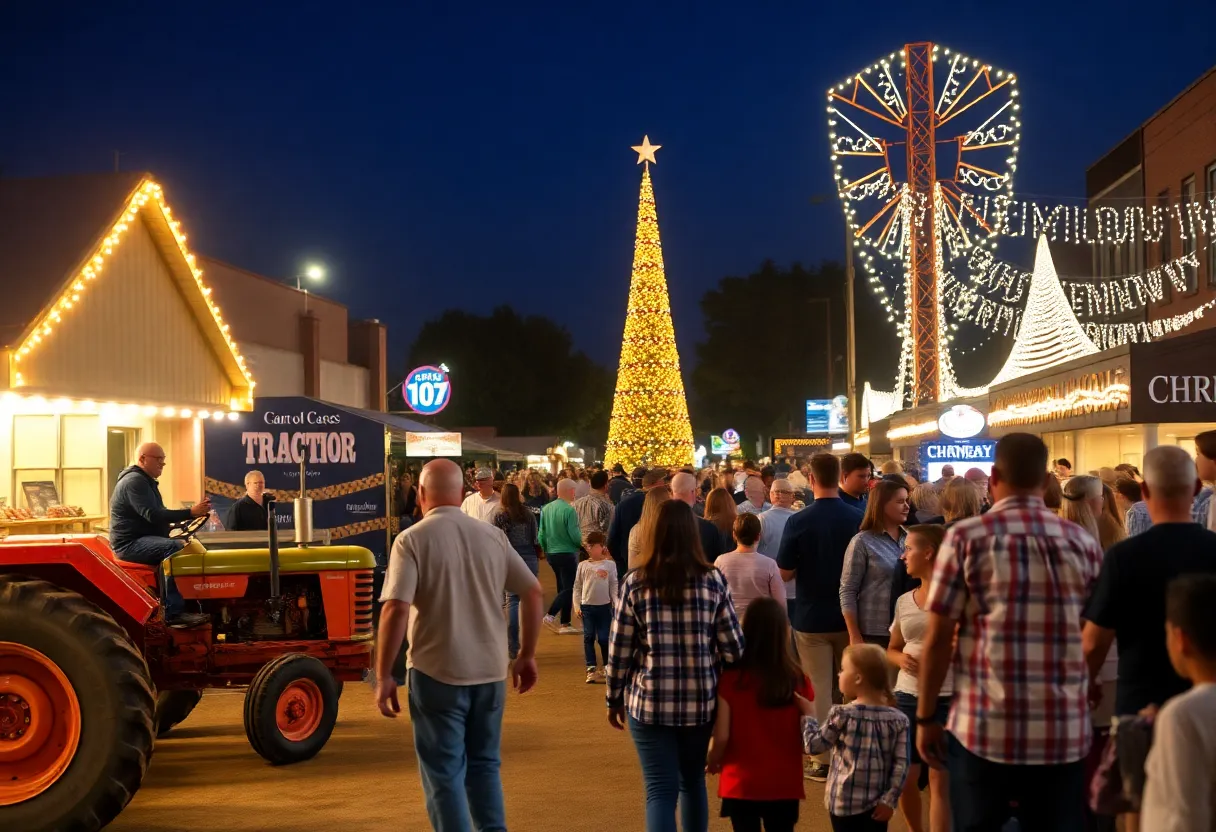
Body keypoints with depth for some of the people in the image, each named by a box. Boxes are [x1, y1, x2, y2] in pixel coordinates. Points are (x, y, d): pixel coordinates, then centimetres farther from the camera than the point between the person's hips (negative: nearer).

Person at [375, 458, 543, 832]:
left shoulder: (412, 540, -10)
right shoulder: (493, 536, 2)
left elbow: (396, 610, -19)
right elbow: (533, 593, 4)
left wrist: (383, 677, -12)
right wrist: (527, 655, 13)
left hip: (437, 673, -4)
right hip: (490, 670, 4)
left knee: (444, 772, 8)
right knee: (484, 763, 21)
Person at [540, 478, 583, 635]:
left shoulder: (546, 508, 2)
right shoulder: (569, 510, -17)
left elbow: (541, 534, 7)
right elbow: (575, 536, -17)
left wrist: (545, 550, 20)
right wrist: (582, 544, 3)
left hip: (551, 554, 7)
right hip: (567, 553, -7)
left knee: (563, 587, 14)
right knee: (568, 589, -1)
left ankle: (564, 624, 17)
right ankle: (550, 616, -13)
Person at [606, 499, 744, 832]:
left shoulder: (635, 583, -4)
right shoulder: (713, 581, -2)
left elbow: (619, 649, -2)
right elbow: (733, 647, -2)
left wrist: (614, 699, 10)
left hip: (650, 702, -2)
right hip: (701, 701, 2)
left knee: (661, 789, 2)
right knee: (693, 781, 21)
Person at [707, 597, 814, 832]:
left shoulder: (731, 680, -12)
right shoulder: (799, 681, -7)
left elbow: (721, 737, -12)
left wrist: (712, 763, 8)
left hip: (742, 784, -1)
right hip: (784, 784, 1)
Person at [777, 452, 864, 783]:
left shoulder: (798, 521, -14)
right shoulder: (858, 518, -7)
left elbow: (785, 573, -9)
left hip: (812, 617, -3)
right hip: (849, 615, 3)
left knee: (819, 689, 4)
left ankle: (824, 760, 7)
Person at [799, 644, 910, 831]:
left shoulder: (842, 715, -12)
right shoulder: (898, 720, -3)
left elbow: (813, 745, -4)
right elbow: (901, 764, -7)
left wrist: (807, 716, 9)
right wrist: (889, 799, -3)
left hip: (844, 801, -2)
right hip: (877, 802, 2)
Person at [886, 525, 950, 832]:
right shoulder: (904, 601, 10)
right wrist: (901, 659, -2)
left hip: (947, 697, -5)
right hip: (907, 697, 5)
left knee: (939, 778, -4)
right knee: (904, 776, 9)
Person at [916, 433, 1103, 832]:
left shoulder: (966, 537, -3)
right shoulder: (1085, 544, 4)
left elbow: (938, 639, -4)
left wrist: (925, 717, 5)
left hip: (984, 729, -2)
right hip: (1065, 732, 2)